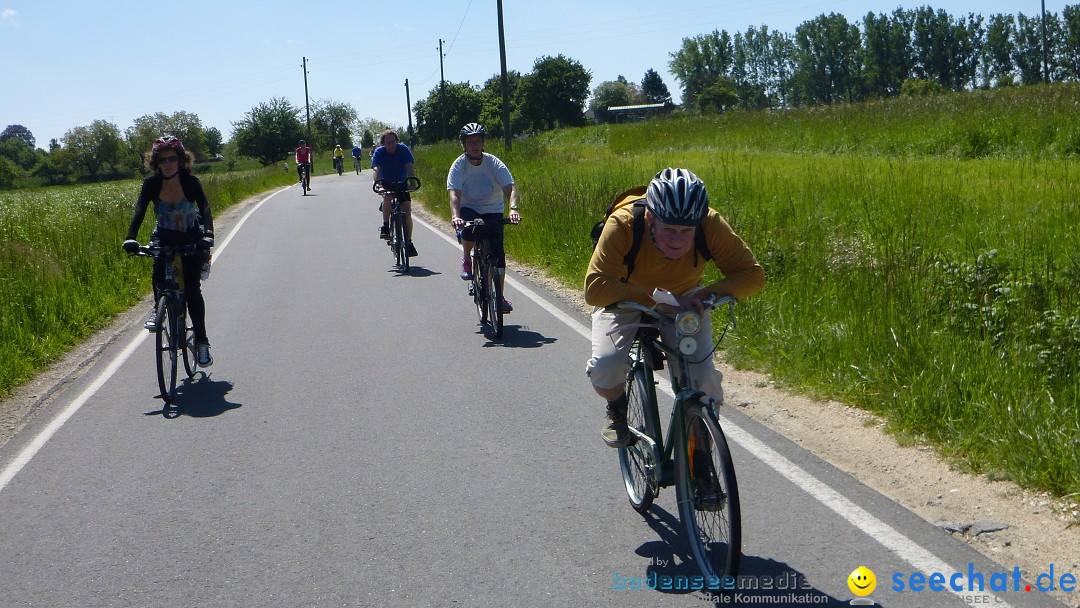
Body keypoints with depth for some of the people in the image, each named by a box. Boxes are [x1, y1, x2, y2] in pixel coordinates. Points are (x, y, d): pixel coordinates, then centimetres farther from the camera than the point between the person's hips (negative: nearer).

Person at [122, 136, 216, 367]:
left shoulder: (191, 182, -19)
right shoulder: (151, 184, -15)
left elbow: (205, 210, -27)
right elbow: (139, 212, -24)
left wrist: (208, 234, -45)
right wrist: (130, 238, -40)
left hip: (191, 239, -1)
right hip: (164, 238, 2)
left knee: (192, 289, -12)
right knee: (159, 270, -30)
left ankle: (202, 342, -3)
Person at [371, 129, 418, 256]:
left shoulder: (403, 149, -16)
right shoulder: (379, 153, -17)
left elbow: (409, 168, -25)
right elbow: (376, 170, -30)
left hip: (401, 184, 1)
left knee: (407, 210, -14)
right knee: (387, 197, -35)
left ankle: (409, 242, -5)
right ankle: (385, 226, -21)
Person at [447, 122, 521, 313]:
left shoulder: (494, 163, -15)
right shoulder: (459, 165, -16)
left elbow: (510, 188, -26)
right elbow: (455, 194, -28)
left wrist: (513, 208, -46)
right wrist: (456, 216, -47)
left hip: (493, 211, 1)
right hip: (469, 209, -1)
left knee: (498, 253, -13)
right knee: (467, 231, -35)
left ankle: (500, 297, -2)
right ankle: (466, 260, -3)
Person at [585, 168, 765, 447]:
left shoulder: (710, 225, -30)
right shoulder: (623, 224, -36)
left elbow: (752, 273, -24)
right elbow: (595, 288, -41)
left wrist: (707, 295, -40)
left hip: (683, 301, 2)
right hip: (627, 299, -1)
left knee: (704, 379, -18)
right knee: (604, 369, -25)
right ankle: (618, 407, 11)